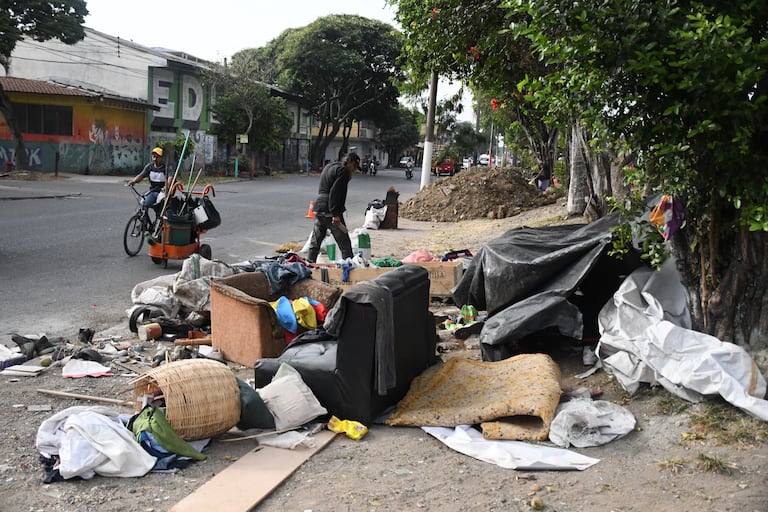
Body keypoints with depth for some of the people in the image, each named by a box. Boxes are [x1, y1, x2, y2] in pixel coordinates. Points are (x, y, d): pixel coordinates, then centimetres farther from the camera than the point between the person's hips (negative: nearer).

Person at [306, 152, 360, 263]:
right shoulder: (343, 171, -10)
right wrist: (335, 214, -21)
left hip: (318, 208, 9)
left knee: (315, 242, 13)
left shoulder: (329, 166, 19)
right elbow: (334, 193, -19)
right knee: (345, 244, -2)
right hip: (330, 211, -9)